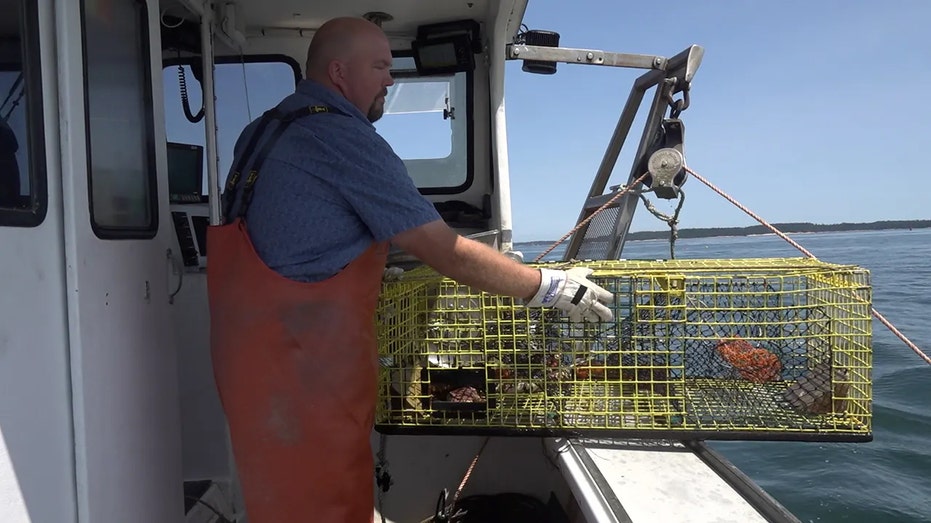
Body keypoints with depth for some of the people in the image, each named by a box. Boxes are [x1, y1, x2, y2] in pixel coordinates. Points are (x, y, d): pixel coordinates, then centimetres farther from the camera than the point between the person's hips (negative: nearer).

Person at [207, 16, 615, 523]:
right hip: (299, 363, -9)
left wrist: (372, 267, 19)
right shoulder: (345, 138, -16)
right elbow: (447, 252, -16)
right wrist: (551, 287, -7)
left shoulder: (263, 130, 12)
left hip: (251, 341, 9)